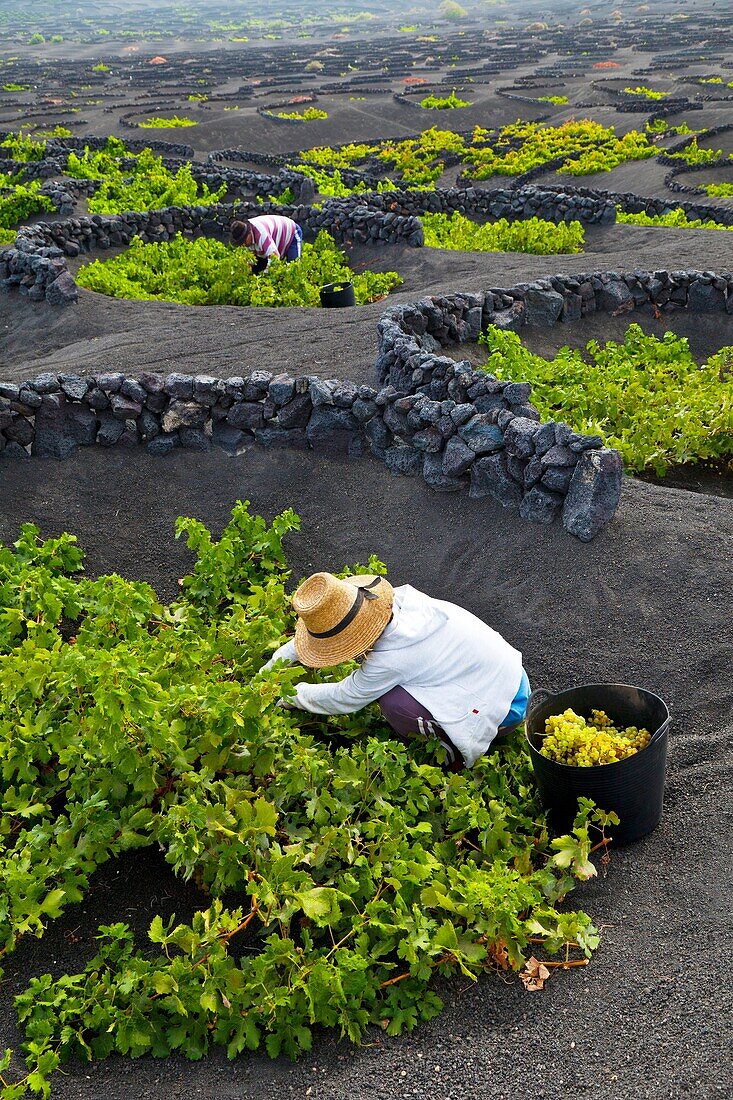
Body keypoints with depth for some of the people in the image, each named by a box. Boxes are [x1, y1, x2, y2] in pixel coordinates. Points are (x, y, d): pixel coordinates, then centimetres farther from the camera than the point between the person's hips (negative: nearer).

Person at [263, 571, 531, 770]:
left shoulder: (390, 658, -30)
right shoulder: (396, 598, -9)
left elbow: (344, 699, -11)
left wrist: (293, 694, 4)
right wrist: (278, 660, 9)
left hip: (506, 708, -8)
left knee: (392, 703, -22)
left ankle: (455, 752, 1)